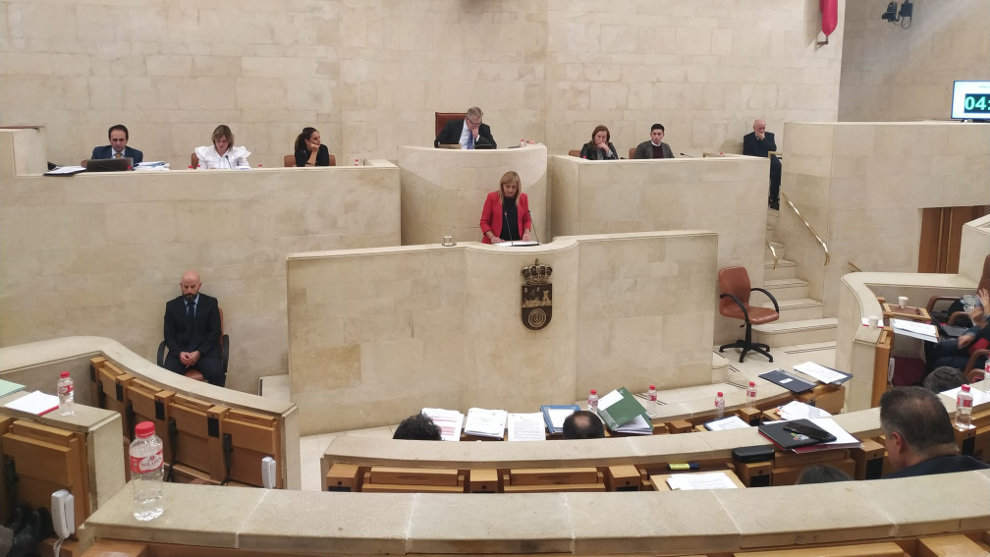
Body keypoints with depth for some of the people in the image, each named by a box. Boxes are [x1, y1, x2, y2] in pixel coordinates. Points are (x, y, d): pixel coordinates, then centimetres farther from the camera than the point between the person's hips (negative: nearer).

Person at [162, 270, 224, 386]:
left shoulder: (210, 303, 7)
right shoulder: (172, 305, 11)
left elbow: (215, 332, 1)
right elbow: (169, 335, 7)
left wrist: (199, 352, -13)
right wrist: (179, 353, -13)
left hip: (205, 350, -1)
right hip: (179, 351, 1)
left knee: (216, 374, -30)